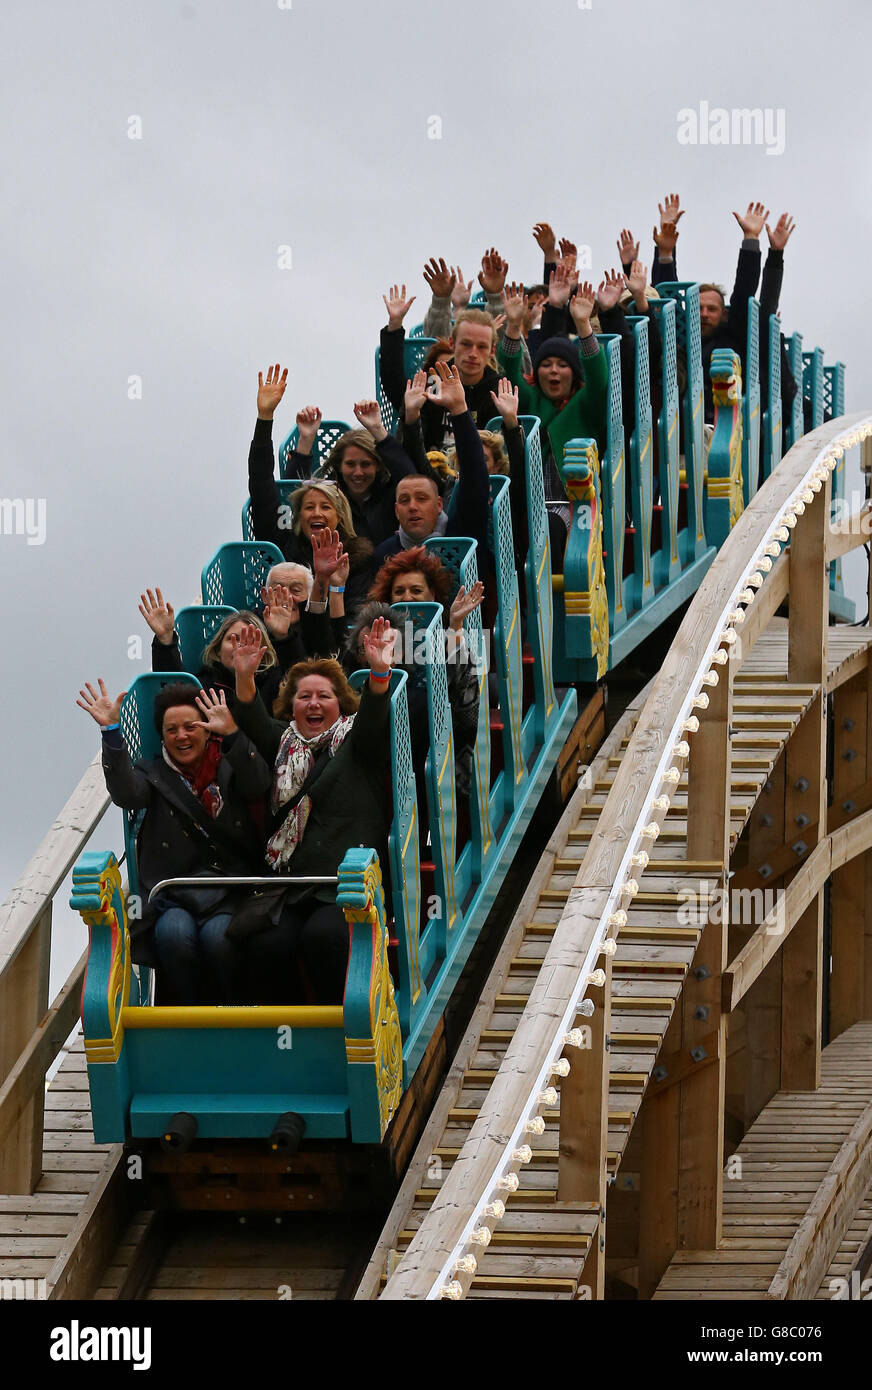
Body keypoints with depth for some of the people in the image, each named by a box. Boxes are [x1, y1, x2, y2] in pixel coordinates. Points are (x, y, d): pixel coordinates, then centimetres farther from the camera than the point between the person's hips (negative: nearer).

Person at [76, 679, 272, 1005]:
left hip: (228, 889, -1)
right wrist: (112, 731, -16)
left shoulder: (229, 767, 15)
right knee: (175, 933, -32)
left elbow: (258, 785, -8)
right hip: (173, 891, 1)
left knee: (217, 936, -32)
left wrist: (232, 734, -23)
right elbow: (127, 794, -5)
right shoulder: (152, 773, 17)